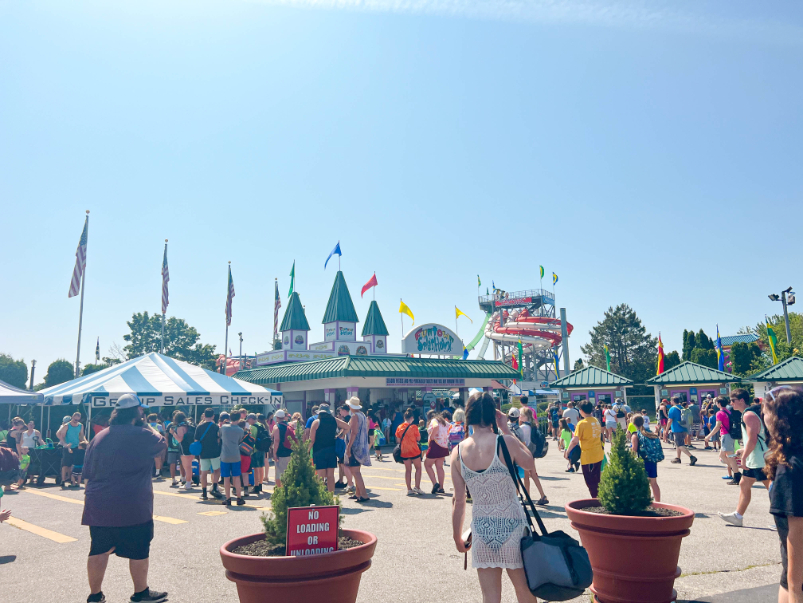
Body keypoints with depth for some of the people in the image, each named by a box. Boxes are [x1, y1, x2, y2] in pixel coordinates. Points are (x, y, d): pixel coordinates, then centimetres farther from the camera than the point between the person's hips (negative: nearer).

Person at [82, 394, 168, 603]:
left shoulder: (99, 437, 6)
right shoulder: (142, 435, -13)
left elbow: (88, 473, 12)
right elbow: (162, 443, 7)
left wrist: (91, 499, 22)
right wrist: (146, 426, 12)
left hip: (99, 507, 6)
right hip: (133, 507, -5)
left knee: (99, 550, 14)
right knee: (139, 550, 10)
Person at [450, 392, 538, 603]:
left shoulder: (458, 452, -5)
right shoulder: (505, 442, -15)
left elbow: (459, 501, 0)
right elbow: (530, 464, 6)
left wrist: (457, 536, 13)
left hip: (481, 530, 3)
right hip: (511, 526, -2)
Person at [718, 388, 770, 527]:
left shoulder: (749, 415, -18)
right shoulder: (748, 413, 13)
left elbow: (752, 440, -23)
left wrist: (744, 457, -18)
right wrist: (744, 450, 21)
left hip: (760, 459, -11)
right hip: (754, 459, 11)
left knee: (772, 488, -6)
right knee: (744, 484, 15)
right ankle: (738, 516, 22)